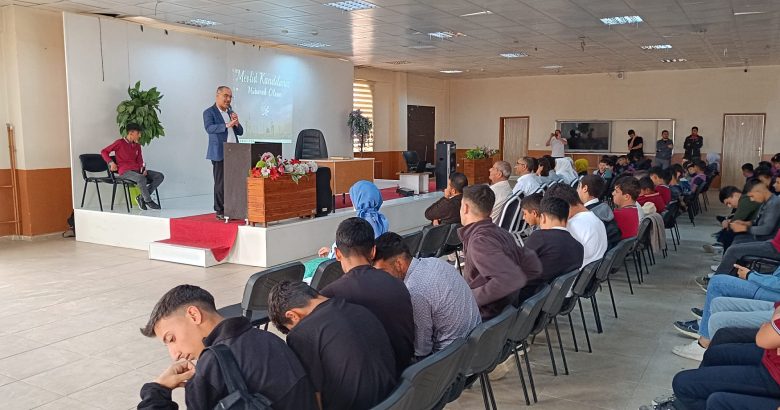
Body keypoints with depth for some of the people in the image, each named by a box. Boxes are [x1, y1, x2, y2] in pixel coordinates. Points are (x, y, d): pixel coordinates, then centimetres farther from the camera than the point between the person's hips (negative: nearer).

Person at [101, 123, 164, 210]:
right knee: (142, 178, -38)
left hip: (137, 170, 7)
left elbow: (140, 160, 16)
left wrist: (143, 169, -6)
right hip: (125, 172, -7)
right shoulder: (120, 143, 2)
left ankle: (142, 197, -13)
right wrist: (111, 163, -10)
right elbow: (104, 152, 3)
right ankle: (148, 201, -20)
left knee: (160, 176, -11)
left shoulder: (137, 146, 20)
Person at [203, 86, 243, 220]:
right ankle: (220, 211, 6)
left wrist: (236, 122, -3)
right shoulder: (209, 112, -1)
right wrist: (227, 125, -30)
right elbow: (209, 128, -20)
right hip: (220, 154, -6)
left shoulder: (231, 112, 19)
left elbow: (240, 132, 17)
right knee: (220, 183, -2)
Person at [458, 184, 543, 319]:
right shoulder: (500, 233, 2)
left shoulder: (480, 240, -23)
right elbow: (534, 267, 5)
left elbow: (512, 279, -34)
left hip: (486, 317, -8)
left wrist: (470, 297, -24)